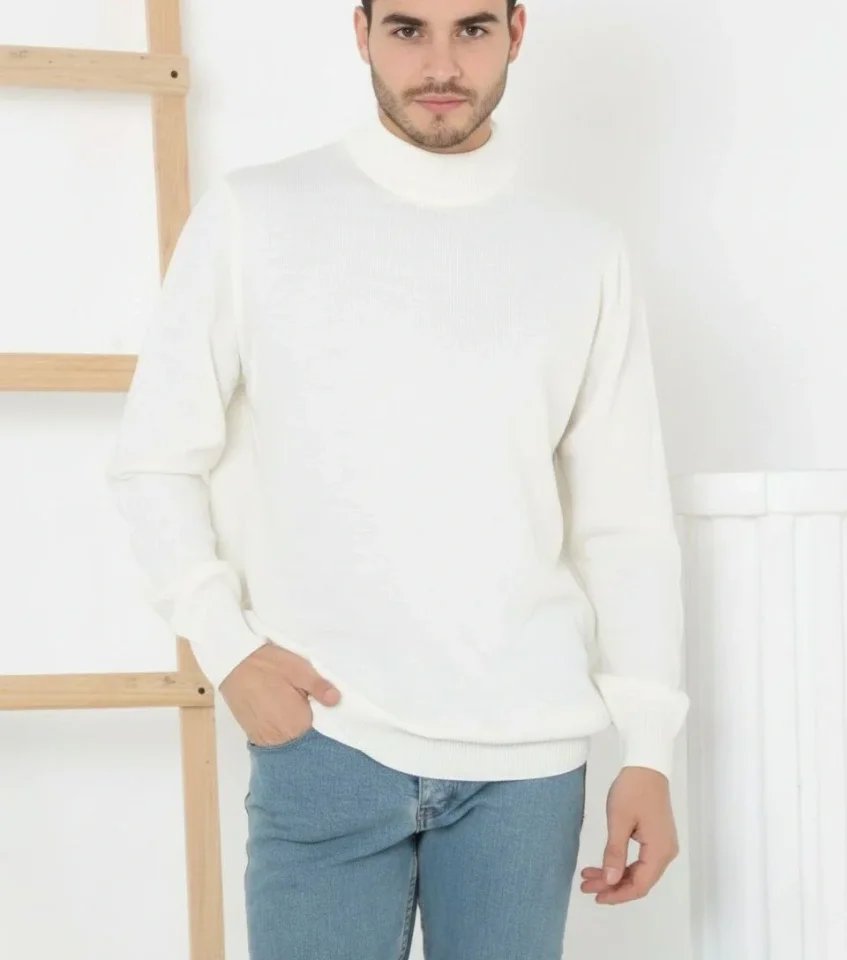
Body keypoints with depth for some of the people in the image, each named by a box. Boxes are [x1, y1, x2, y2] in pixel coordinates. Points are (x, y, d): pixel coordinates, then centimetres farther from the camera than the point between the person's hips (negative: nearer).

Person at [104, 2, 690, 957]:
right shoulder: (252, 215, -1)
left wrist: (649, 749, 3)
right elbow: (154, 459, 5)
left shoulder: (585, 250, 3)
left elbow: (625, 521, 6)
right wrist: (227, 646, -5)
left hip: (529, 752, 2)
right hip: (324, 740, -1)